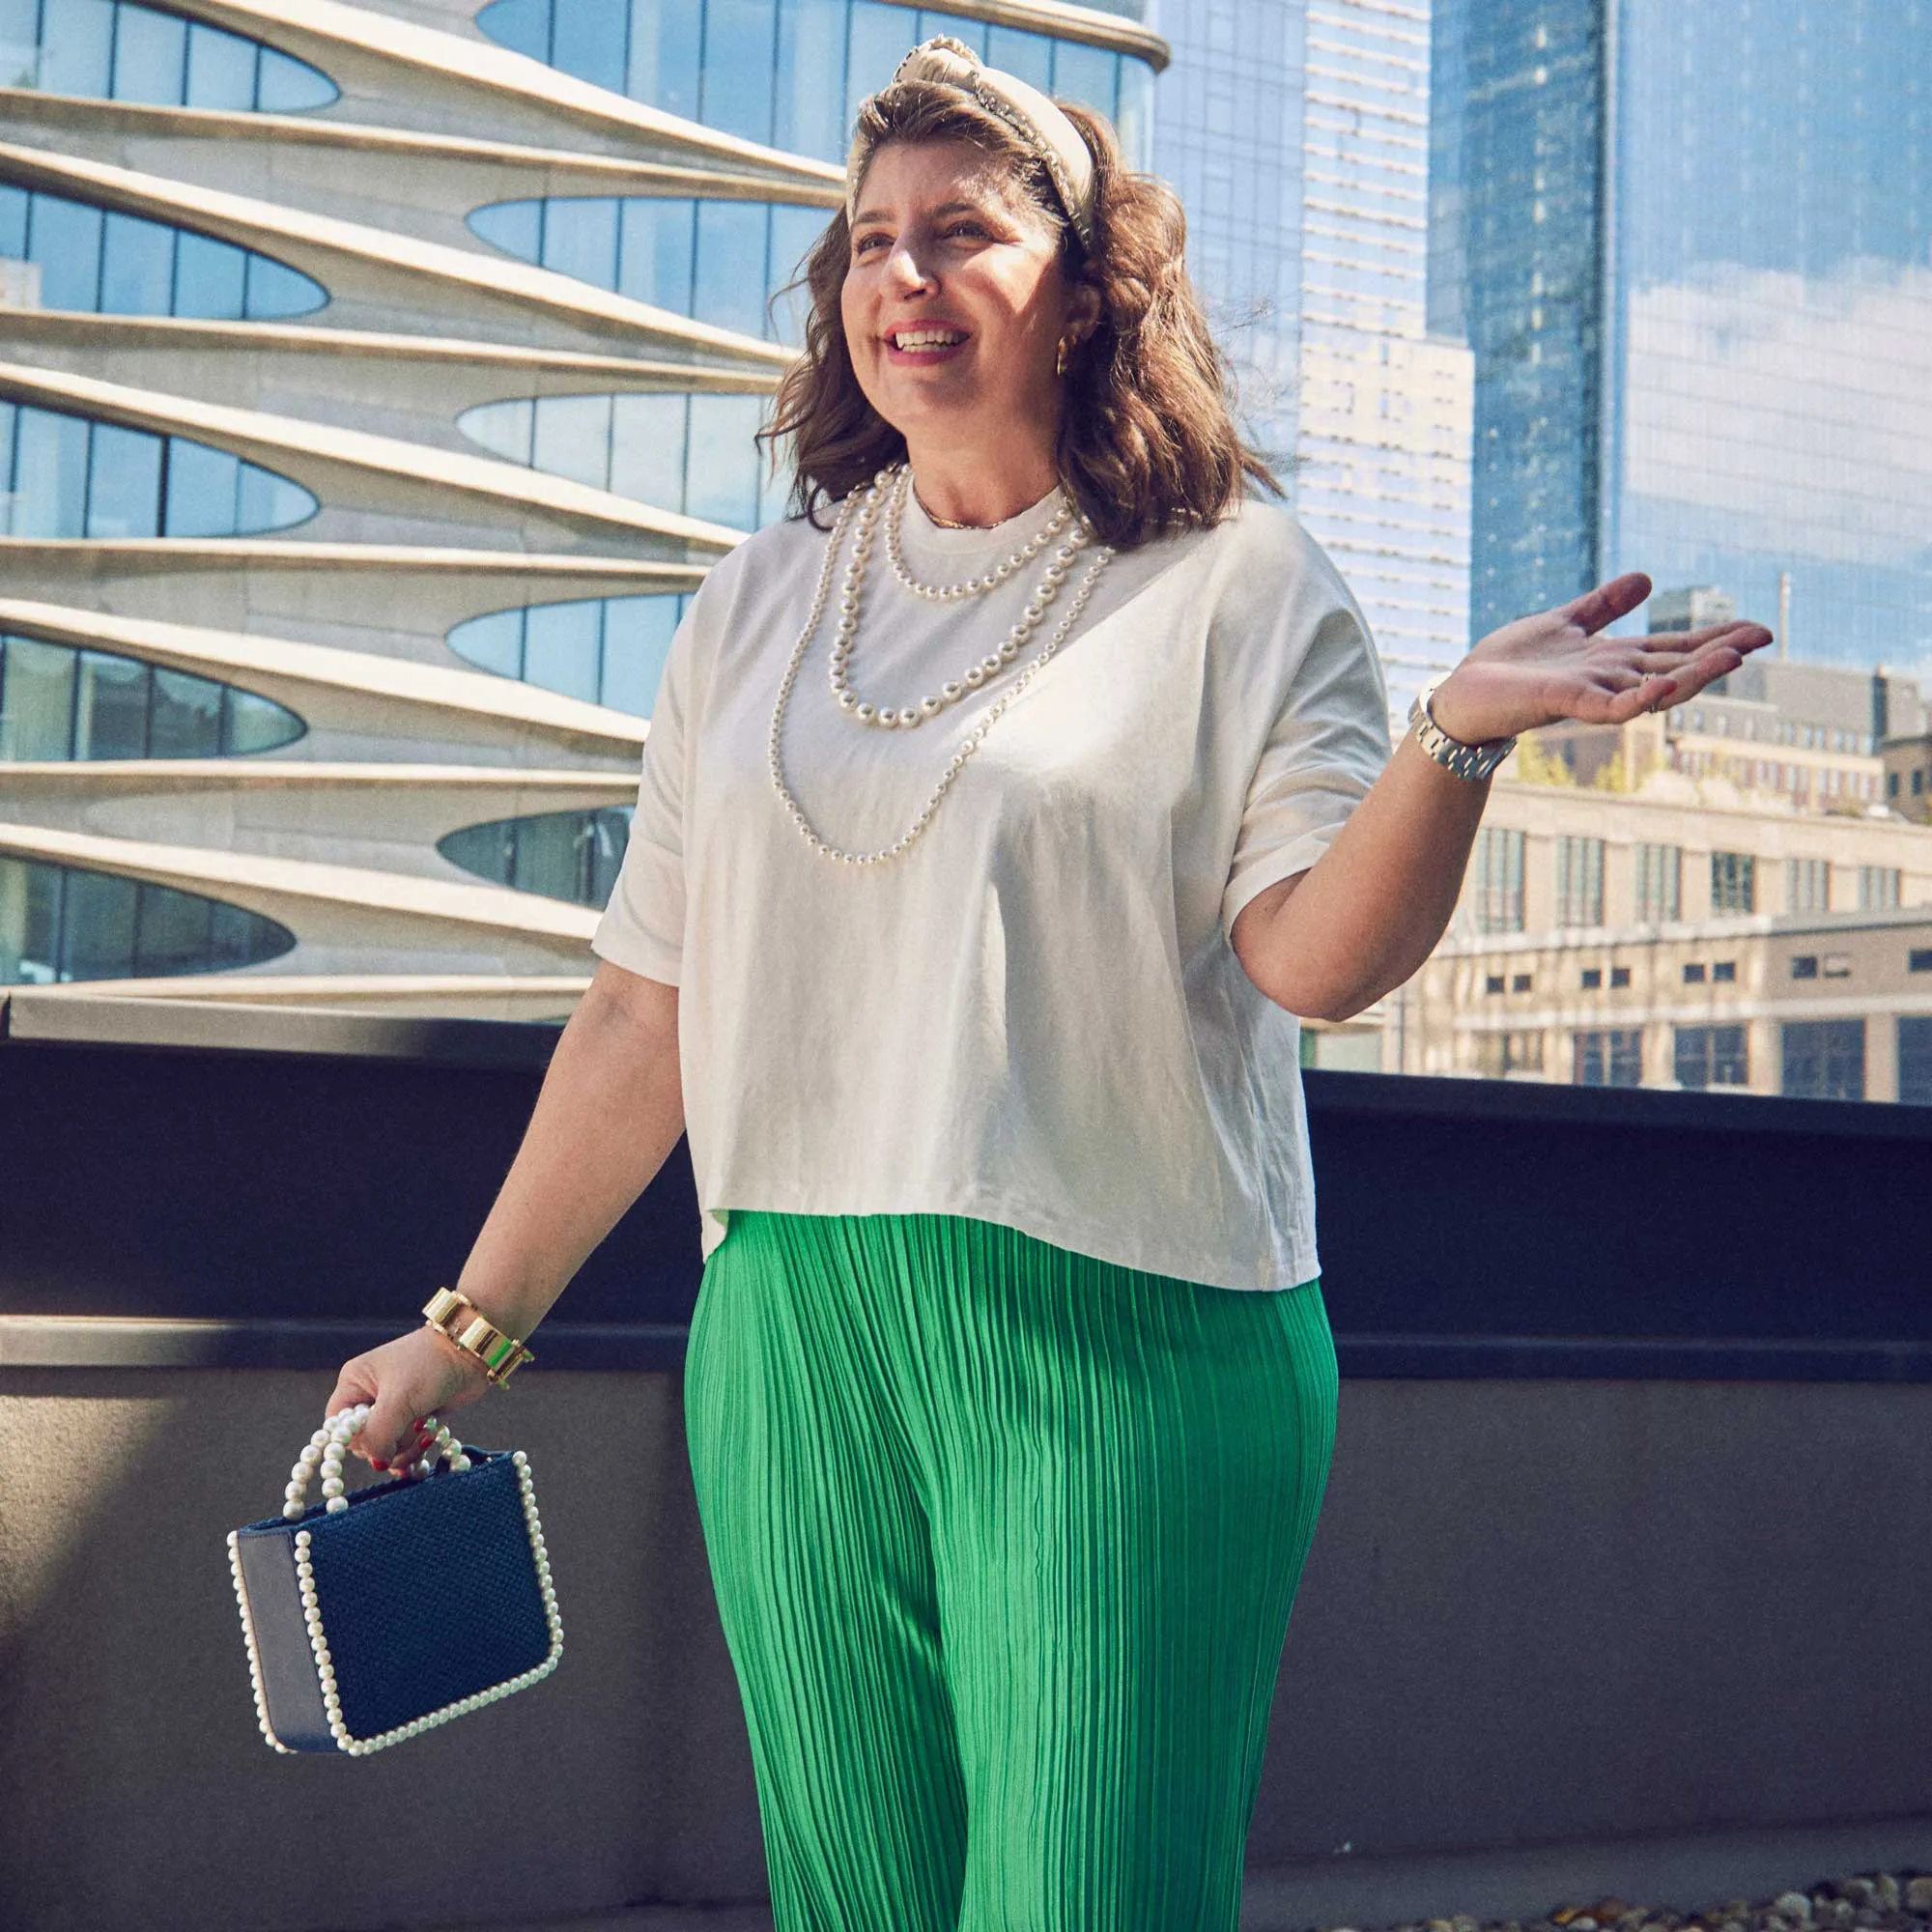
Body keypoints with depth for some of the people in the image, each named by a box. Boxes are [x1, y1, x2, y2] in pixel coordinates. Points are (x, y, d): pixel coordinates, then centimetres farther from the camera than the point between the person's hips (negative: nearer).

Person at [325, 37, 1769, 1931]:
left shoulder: (1237, 586, 1)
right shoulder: (760, 603, 12)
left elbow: (1315, 956, -9)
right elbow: (646, 1012, 14)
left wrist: (1457, 735, -26)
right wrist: (469, 1326, 13)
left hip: (1123, 1343, -4)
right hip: (793, 1338, 4)